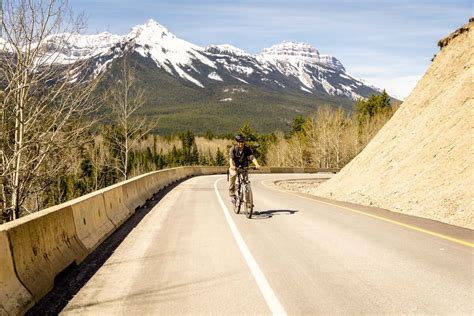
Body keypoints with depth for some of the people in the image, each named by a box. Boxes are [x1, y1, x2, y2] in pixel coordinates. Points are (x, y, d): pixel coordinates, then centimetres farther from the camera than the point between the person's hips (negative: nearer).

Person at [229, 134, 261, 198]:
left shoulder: (247, 149, -12)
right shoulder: (233, 148, -14)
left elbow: (252, 157, -26)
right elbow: (231, 158, -27)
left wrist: (257, 165, -45)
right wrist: (232, 166, -48)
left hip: (244, 167, 2)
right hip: (234, 167, -2)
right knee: (234, 174, -34)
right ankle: (232, 192, -18)